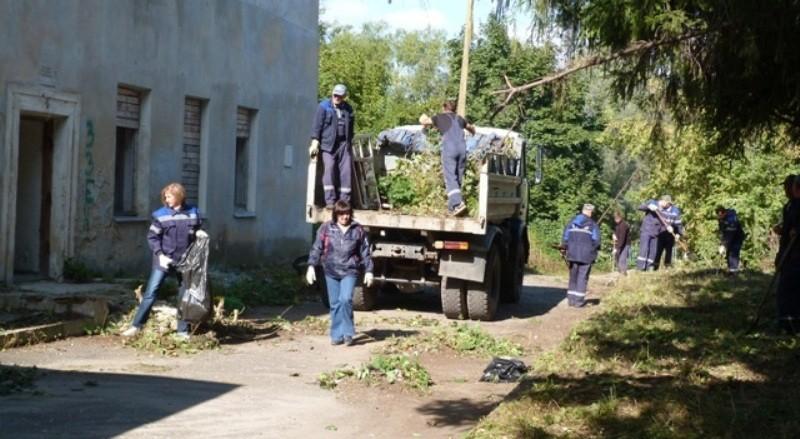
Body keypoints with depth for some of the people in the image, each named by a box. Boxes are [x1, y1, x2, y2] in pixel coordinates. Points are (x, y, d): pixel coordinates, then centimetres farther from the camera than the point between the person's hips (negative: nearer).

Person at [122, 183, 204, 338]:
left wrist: (199, 233, -7)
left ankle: (183, 331, 18)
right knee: (151, 292, -6)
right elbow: (152, 237, -4)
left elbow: (197, 231, 16)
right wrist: (160, 255, -15)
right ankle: (136, 326, -1)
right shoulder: (161, 214, -5)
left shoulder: (192, 213, 2)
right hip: (164, 260, -3)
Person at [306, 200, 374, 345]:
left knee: (346, 299, -18)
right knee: (335, 304, 5)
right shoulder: (326, 228, 2)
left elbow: (365, 252, 8)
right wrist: (311, 266, -5)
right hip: (331, 272, 2)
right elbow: (317, 248, 3)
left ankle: (347, 333, -7)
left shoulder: (358, 230, 4)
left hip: (349, 272, -2)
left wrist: (368, 271, 5)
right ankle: (337, 335, 13)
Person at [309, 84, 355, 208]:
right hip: (328, 143, -4)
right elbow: (317, 125, -3)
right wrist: (315, 142, -12)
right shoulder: (324, 107, 3)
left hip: (344, 143, 4)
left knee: (346, 171, -2)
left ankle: (344, 201, 1)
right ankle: (330, 200, -14)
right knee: (329, 169, -14)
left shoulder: (348, 109, 16)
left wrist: (350, 142, 21)